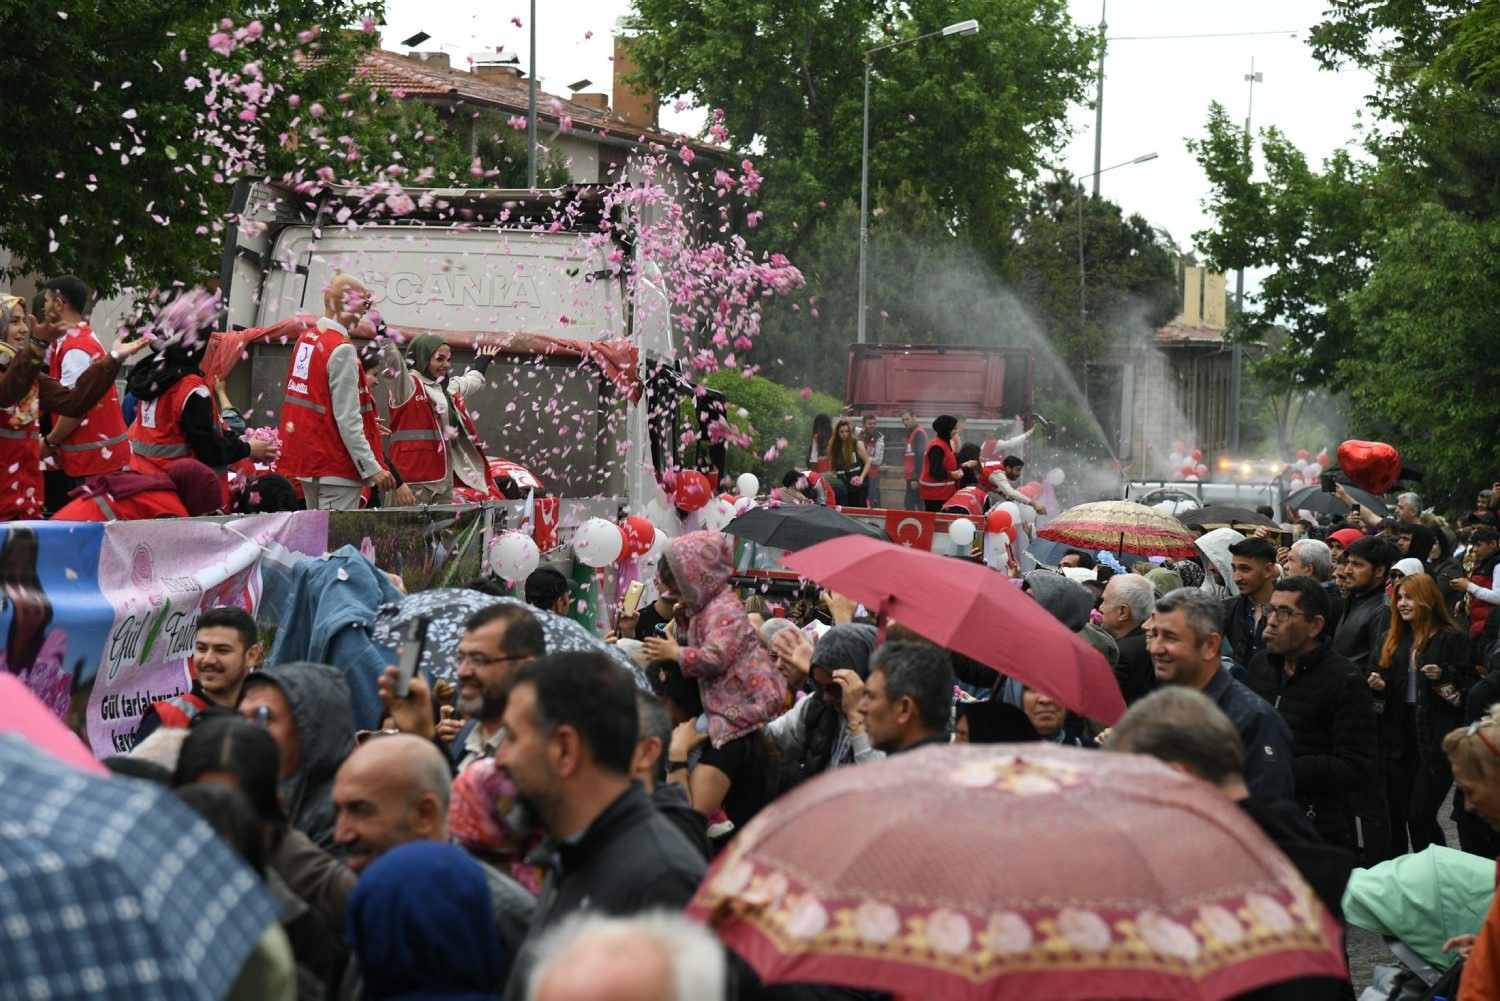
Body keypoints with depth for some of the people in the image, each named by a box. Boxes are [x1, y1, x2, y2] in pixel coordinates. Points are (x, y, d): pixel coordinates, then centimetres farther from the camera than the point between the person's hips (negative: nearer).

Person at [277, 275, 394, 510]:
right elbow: (347, 418, -20)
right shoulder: (342, 350, -17)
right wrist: (372, 468, -20)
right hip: (335, 464, -9)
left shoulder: (305, 339, 10)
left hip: (306, 459, 9)